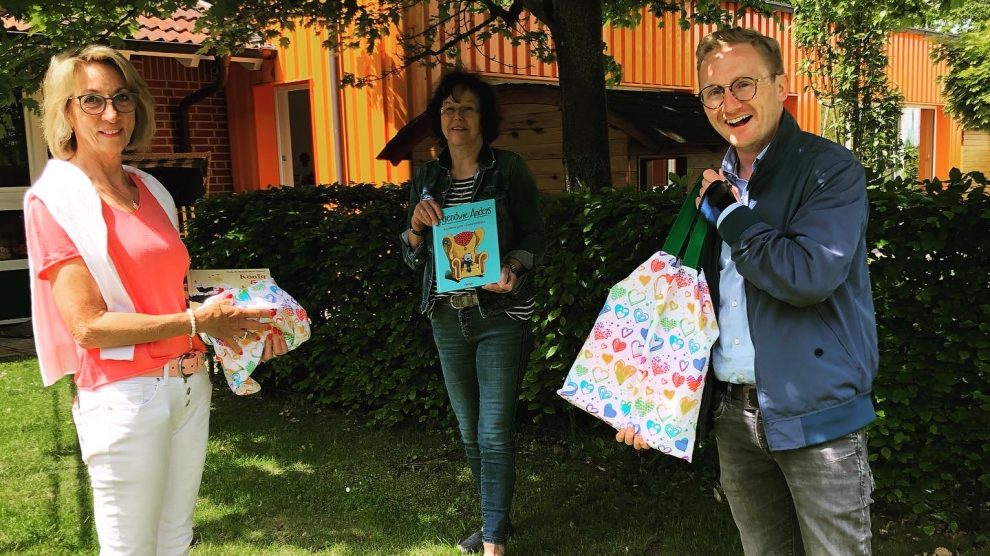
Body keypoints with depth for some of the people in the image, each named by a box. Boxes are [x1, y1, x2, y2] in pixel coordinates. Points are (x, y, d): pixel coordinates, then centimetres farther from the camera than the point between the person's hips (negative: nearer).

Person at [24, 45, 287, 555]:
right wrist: (195, 322, -18)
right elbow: (87, 325, -15)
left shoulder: (152, 191, 10)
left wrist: (238, 318, -1)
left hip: (190, 386, 6)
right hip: (123, 395, -6)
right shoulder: (53, 199, -8)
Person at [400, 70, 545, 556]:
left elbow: (535, 237, -4)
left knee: (493, 432, -6)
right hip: (448, 317, 5)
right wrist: (416, 224, -11)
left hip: (500, 316, -5)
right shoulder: (426, 178, 8)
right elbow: (414, 258, 9)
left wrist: (512, 269, -24)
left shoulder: (509, 169, -4)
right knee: (470, 431, 14)